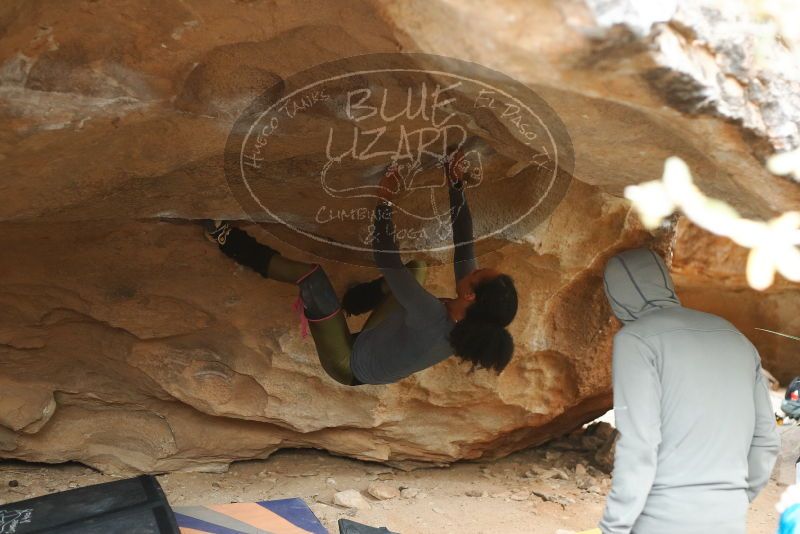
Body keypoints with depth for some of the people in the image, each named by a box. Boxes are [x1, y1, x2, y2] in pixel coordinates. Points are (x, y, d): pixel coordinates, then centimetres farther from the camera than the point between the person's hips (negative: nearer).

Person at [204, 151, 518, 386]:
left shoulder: (432, 317, -40)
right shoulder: (473, 323, -20)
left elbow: (386, 259, -36)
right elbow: (464, 245, -15)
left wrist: (384, 201, -33)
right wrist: (456, 185, -16)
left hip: (350, 366, -7)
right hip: (376, 368, 7)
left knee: (311, 275, -21)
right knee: (418, 266, 10)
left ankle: (228, 240, 1)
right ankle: (351, 302, 24)